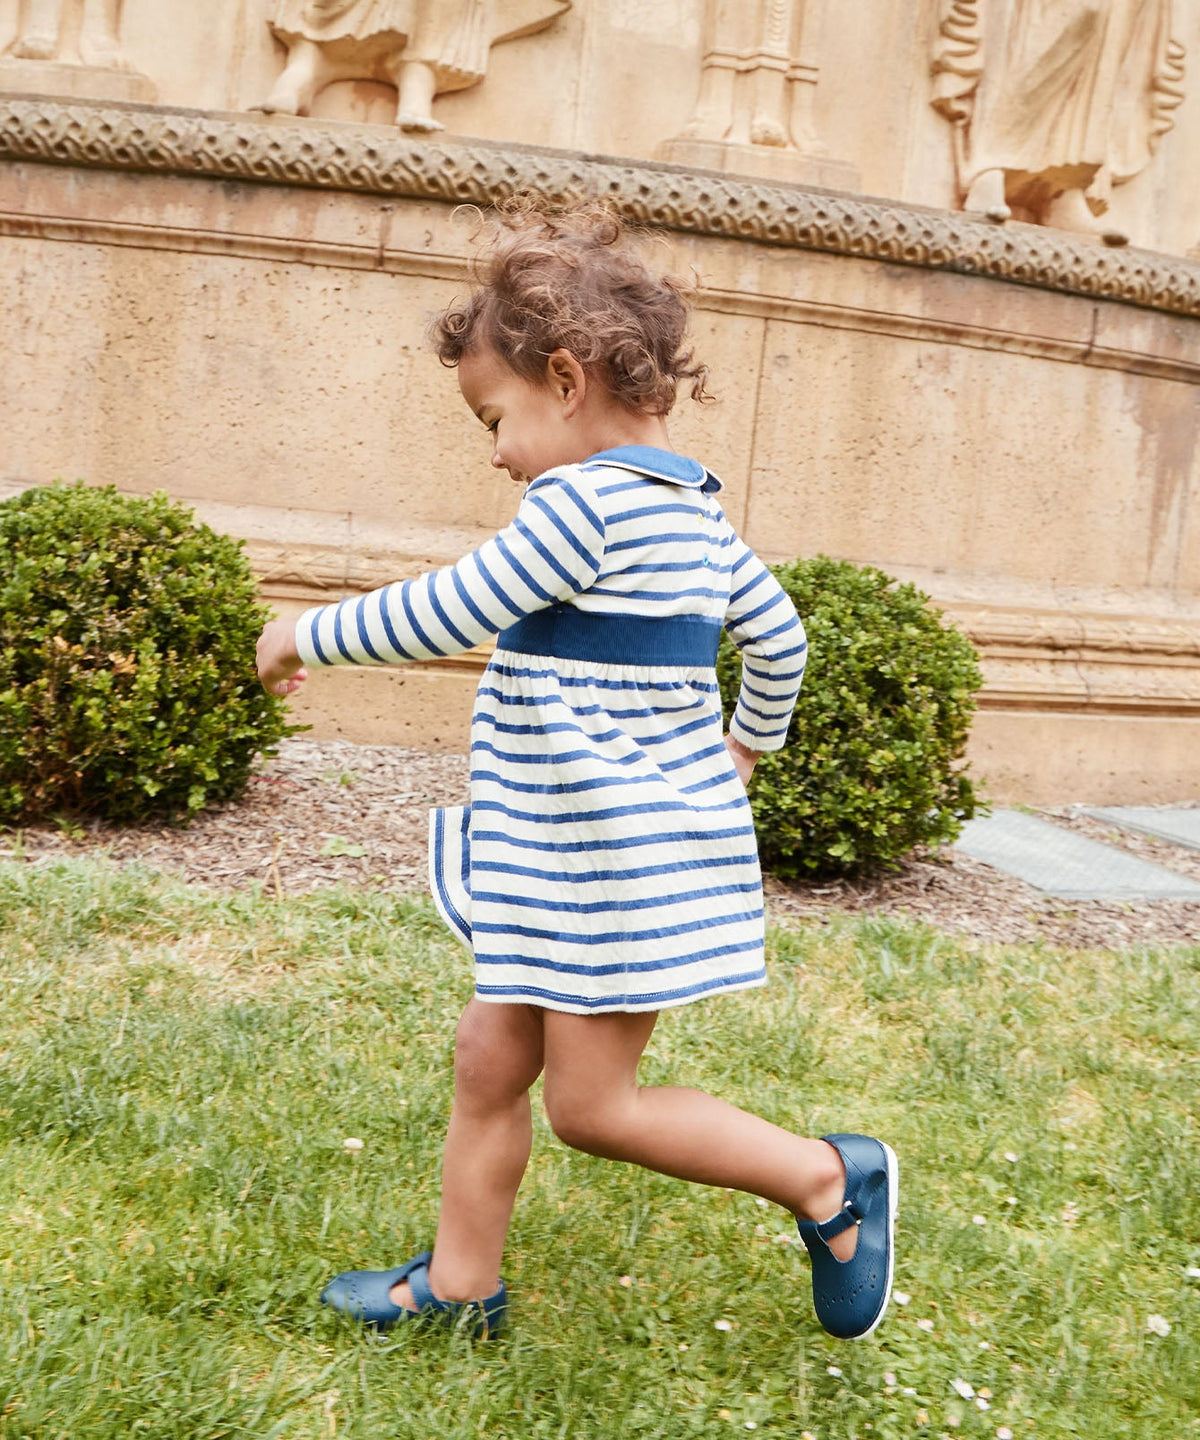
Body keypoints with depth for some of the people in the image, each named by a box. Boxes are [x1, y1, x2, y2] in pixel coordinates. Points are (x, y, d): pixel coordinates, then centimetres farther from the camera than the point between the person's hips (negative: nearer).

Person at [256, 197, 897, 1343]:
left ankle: (826, 1180, 12)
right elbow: (777, 632, 20)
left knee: (591, 1103, 1)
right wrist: (748, 741, 36)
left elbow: (449, 612, -19)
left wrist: (307, 634, -5)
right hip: (592, 842, 10)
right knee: (491, 1055, 15)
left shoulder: (582, 501, -19)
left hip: (614, 848, -10)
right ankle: (458, 1281, 28)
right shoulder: (693, 509, 10)